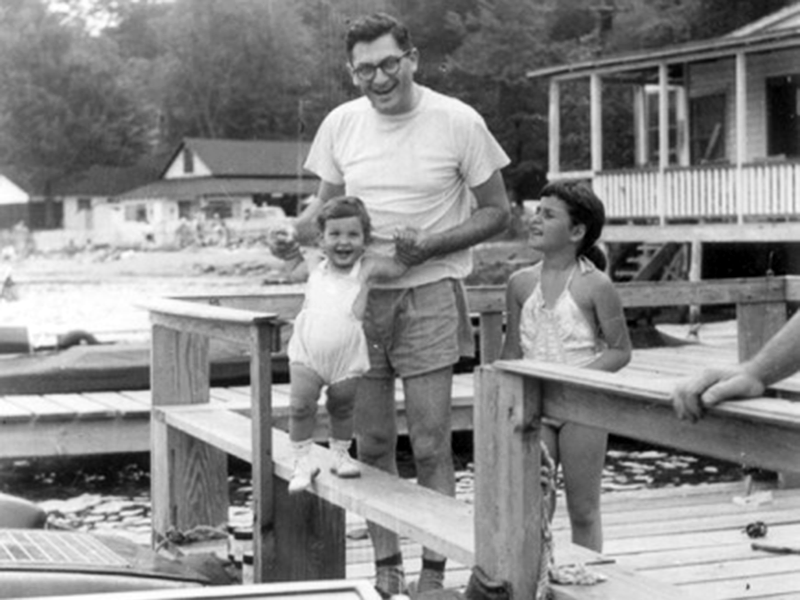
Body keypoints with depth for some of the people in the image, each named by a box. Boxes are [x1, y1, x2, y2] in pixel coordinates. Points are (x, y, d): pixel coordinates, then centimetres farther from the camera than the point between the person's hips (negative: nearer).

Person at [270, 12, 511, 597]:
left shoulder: (459, 122, -8)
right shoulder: (341, 123, 2)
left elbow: (496, 212, -1)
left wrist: (428, 247, -15)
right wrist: (293, 233, -7)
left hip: (428, 293, -3)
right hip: (357, 292, 3)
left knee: (431, 446, -2)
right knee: (372, 444, 8)